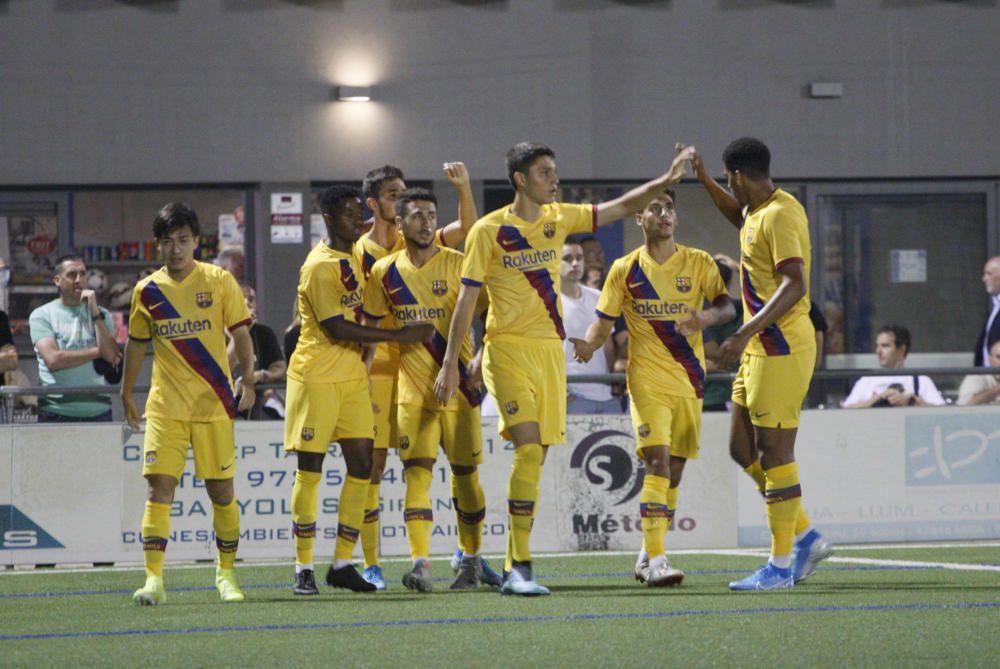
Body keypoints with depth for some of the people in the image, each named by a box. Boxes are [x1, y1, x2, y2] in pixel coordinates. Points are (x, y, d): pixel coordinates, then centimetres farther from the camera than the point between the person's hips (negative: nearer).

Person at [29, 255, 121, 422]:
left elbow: (111, 355, -4)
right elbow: (53, 359, -12)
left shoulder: (100, 314, 12)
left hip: (98, 410, 3)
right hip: (57, 413, -3)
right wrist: (97, 351, -4)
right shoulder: (42, 315, 3)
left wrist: (94, 312, -5)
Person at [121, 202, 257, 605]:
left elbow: (240, 334, 4)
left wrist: (248, 380, -6)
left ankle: (226, 574, 18)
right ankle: (153, 579, -13)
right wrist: (127, 395, 18)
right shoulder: (147, 291, 4)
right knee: (160, 486, -11)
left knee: (221, 489, 4)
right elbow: (136, 344, 15)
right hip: (165, 405, 1)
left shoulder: (219, 282, 0)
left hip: (214, 404, 0)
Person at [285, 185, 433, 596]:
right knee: (310, 470, -4)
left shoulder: (351, 257, 13)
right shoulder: (320, 265, -14)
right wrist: (398, 335, -16)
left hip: (352, 375, 8)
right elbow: (337, 328, -19)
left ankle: (342, 563, 7)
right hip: (316, 376, -8)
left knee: (361, 466, 1)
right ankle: (304, 568, 1)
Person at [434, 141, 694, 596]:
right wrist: (449, 364, -4)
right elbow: (466, 301, -2)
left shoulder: (558, 218, 9)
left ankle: (514, 568, 10)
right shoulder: (489, 230, -4)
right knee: (528, 448, -19)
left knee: (536, 455, 3)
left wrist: (665, 181, -2)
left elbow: (621, 207, 13)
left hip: (550, 349, 5)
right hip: (507, 349, -5)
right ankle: (519, 566, -16)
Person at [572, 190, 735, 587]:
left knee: (674, 469, 8)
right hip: (647, 380, -3)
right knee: (658, 461, -18)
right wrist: (590, 344, -15)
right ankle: (655, 559, -21)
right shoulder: (625, 270, 4)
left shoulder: (698, 264, 5)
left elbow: (727, 307, -5)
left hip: (689, 379, 3)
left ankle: (648, 557, 22)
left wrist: (707, 317, -27)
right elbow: (604, 321, 7)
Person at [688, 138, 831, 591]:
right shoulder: (759, 211, 13)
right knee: (743, 449, 12)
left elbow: (795, 285, -27)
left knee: (775, 454, -6)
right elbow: (740, 216, 40)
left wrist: (747, 333, -34)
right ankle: (807, 538, 18)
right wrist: (703, 180, 33)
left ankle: (780, 566, -3)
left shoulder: (780, 216, -17)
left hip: (781, 350, -10)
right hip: (761, 349, 10)